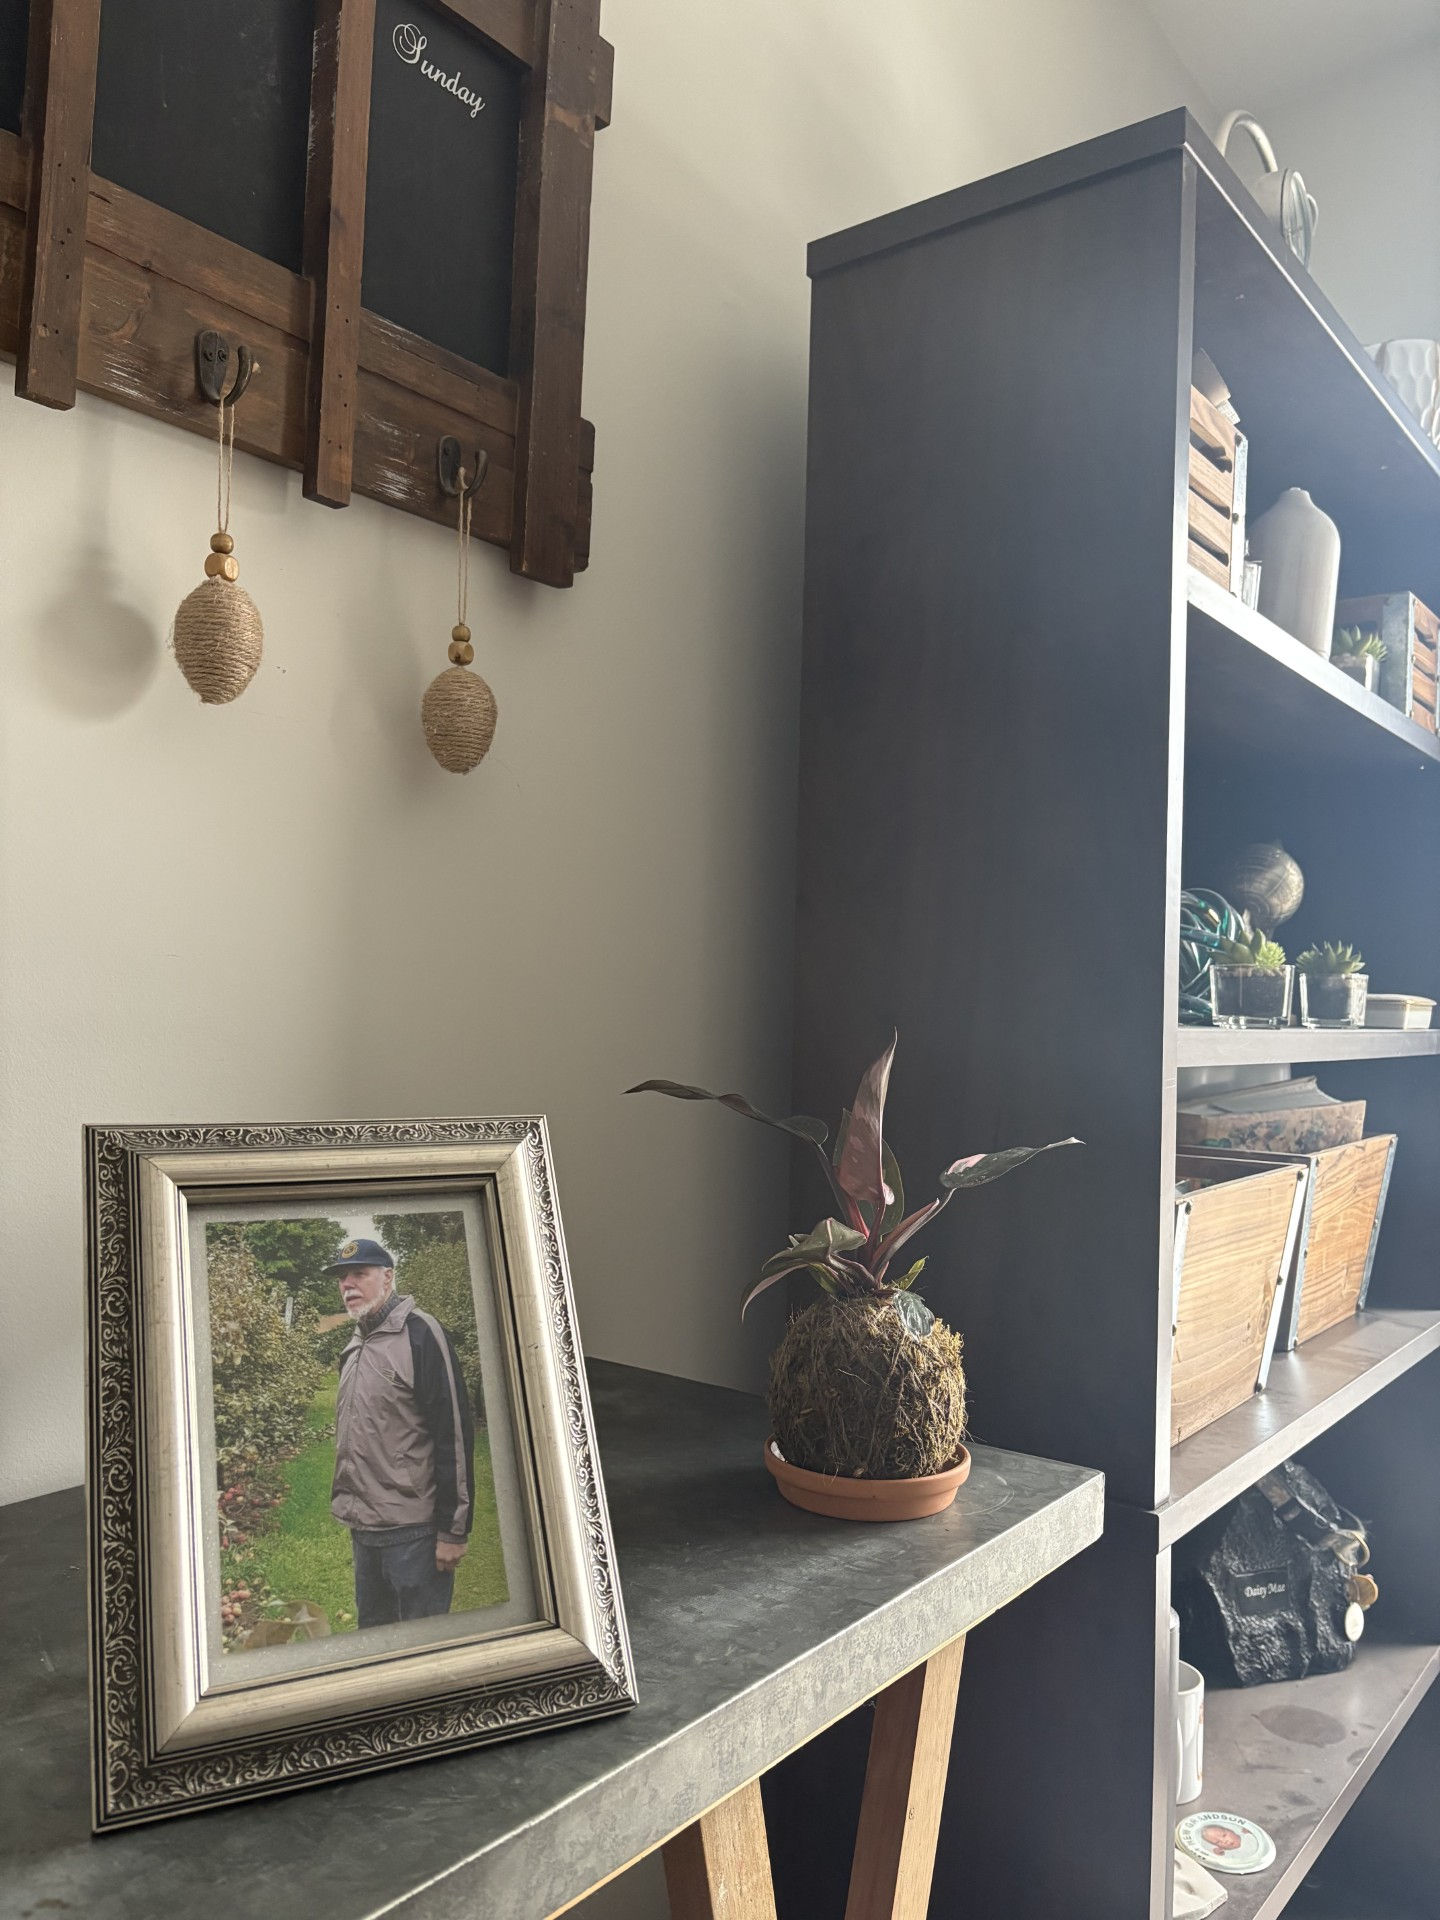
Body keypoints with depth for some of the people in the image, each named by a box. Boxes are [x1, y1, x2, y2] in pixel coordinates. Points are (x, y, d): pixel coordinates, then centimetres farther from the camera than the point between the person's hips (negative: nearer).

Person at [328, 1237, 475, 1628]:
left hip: (412, 1531, -8)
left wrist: (453, 1529, -18)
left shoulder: (419, 1332, -13)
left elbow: (454, 1432, -17)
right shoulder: (356, 1343, 13)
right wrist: (351, 1510, 16)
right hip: (363, 1529, 8)